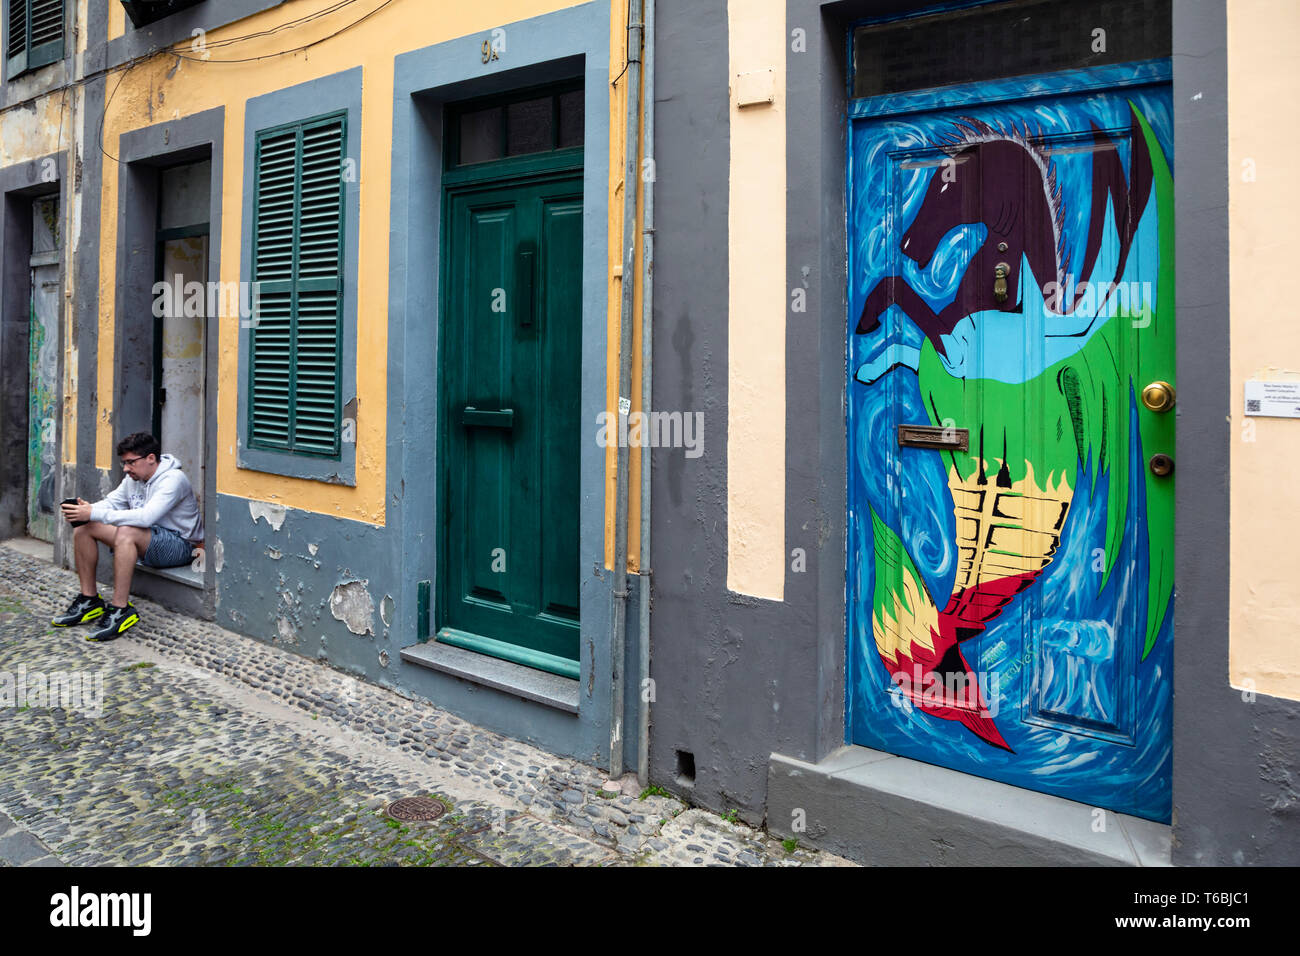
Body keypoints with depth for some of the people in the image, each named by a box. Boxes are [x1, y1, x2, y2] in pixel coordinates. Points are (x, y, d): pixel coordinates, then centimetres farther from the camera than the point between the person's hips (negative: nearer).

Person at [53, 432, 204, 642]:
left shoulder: (173, 479, -20)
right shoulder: (133, 478, 8)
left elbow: (145, 517, -32)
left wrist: (94, 514, -33)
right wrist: (87, 509, -14)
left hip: (179, 544, -9)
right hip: (147, 543, 9)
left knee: (126, 532, -36)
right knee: (84, 528, 0)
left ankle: (121, 610, -32)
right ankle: (89, 600, 5)